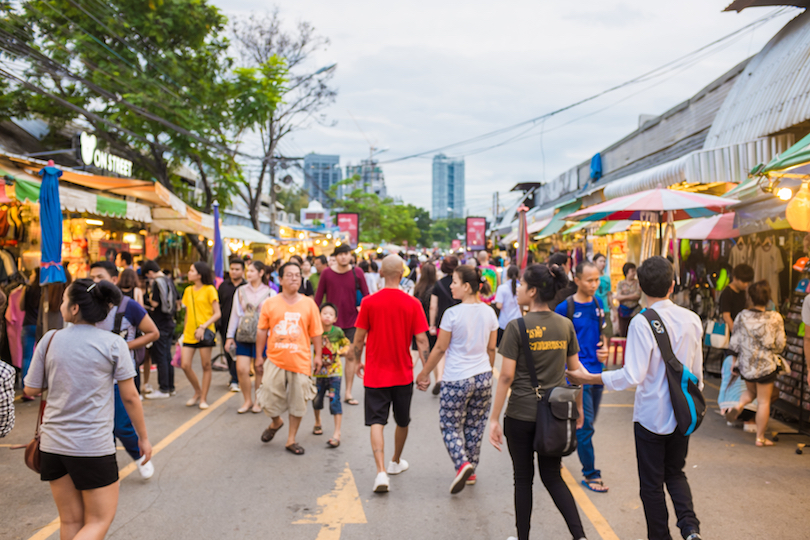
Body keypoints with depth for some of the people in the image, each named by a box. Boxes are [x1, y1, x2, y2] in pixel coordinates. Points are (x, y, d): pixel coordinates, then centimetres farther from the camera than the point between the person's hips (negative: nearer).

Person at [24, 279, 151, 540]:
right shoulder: (113, 344, -8)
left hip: (53, 443, 4)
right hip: (94, 446, -4)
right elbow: (130, 397, -5)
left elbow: (31, 389, 5)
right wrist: (143, 437, 6)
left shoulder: (50, 339, -1)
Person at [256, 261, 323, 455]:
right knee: (270, 398, 1)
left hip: (300, 360, 0)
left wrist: (318, 355, 2)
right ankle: (276, 422, 35)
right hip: (275, 359, 0)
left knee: (298, 402, 6)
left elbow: (316, 332, 5)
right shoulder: (270, 303, 1)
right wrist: (259, 355, 5)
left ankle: (291, 440, 22)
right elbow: (262, 331, 6)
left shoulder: (308, 303, 2)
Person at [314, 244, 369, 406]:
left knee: (351, 356, 3)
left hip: (351, 321, 1)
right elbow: (318, 297, 2)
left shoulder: (357, 272, -2)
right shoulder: (327, 273, -3)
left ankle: (348, 393, 11)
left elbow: (366, 295, 3)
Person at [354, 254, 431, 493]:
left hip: (375, 374, -1)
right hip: (403, 374, 1)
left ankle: (381, 472, -13)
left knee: (376, 422, 1)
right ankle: (396, 462, 39)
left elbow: (359, 338, -2)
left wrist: (357, 362, 13)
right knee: (402, 422, 20)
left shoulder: (369, 302, -9)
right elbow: (421, 340, -7)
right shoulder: (412, 304, -8)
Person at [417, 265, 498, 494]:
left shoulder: (452, 314, -15)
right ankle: (471, 472, 26)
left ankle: (462, 463, -11)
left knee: (450, 425, 8)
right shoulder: (489, 312, 2)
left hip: (456, 379, -5)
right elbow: (491, 349, 10)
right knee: (475, 426, 17)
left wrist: (424, 373, 5)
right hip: (483, 377, 5)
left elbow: (440, 348, -8)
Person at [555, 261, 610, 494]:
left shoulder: (598, 304, 7)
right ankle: (590, 474, 8)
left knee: (586, 423, 17)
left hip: (596, 371, 7)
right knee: (585, 424, -4)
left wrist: (604, 348, 1)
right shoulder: (565, 307, -11)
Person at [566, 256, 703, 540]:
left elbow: (633, 376, -25)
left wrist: (588, 378, -18)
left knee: (652, 483, 11)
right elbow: (697, 372, 8)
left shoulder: (642, 323, -20)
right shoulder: (692, 319, -2)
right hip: (682, 413, 5)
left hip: (651, 415, -5)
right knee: (675, 473, 23)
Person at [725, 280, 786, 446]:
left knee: (751, 392, 27)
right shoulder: (775, 318, -13)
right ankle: (760, 438, 13)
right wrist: (784, 338, 15)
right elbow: (779, 345, -6)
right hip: (766, 365, -2)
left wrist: (735, 357, 16)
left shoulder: (742, 317, -8)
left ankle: (738, 405, -3)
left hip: (746, 364, 2)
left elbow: (734, 344, -3)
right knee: (764, 401, 7)